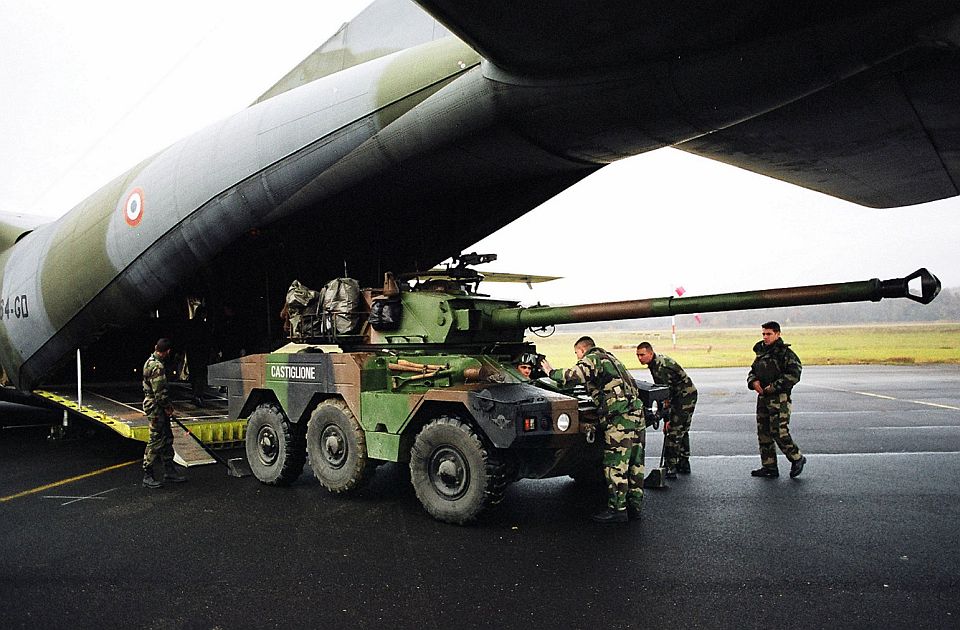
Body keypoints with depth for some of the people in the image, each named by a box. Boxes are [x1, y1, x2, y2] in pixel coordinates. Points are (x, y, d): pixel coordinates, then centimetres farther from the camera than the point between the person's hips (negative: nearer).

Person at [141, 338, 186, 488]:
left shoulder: (151, 362, 13)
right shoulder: (157, 366, -21)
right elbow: (160, 391, -23)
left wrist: (167, 405, 19)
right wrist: (167, 407, -11)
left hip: (159, 408, 11)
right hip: (156, 408, -11)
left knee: (167, 439, 16)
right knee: (156, 442, -4)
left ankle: (169, 470, 24)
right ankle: (148, 477, 2)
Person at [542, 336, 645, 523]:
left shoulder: (591, 359, -1)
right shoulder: (609, 357, 27)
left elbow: (573, 376, -18)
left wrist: (551, 372, -4)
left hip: (620, 416, -10)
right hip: (636, 410, 10)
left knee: (615, 464, -5)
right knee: (634, 463, 12)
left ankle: (617, 509, -3)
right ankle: (634, 506, 18)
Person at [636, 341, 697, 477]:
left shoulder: (660, 368, -25)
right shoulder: (658, 359, 7)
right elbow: (663, 389, 15)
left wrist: (667, 418, -24)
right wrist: (661, 409, 14)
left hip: (684, 397, -11)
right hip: (690, 395, 11)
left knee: (672, 432, -10)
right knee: (682, 431, 19)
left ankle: (671, 469, -8)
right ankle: (684, 465, 29)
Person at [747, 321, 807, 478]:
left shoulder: (785, 353, -9)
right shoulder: (761, 352, 15)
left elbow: (794, 374, -17)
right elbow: (752, 371, 21)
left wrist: (773, 386, -18)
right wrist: (753, 381, -2)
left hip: (779, 397, -8)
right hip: (763, 397, 8)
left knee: (779, 432, -10)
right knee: (763, 433, 8)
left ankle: (797, 458, 12)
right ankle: (769, 467, 16)